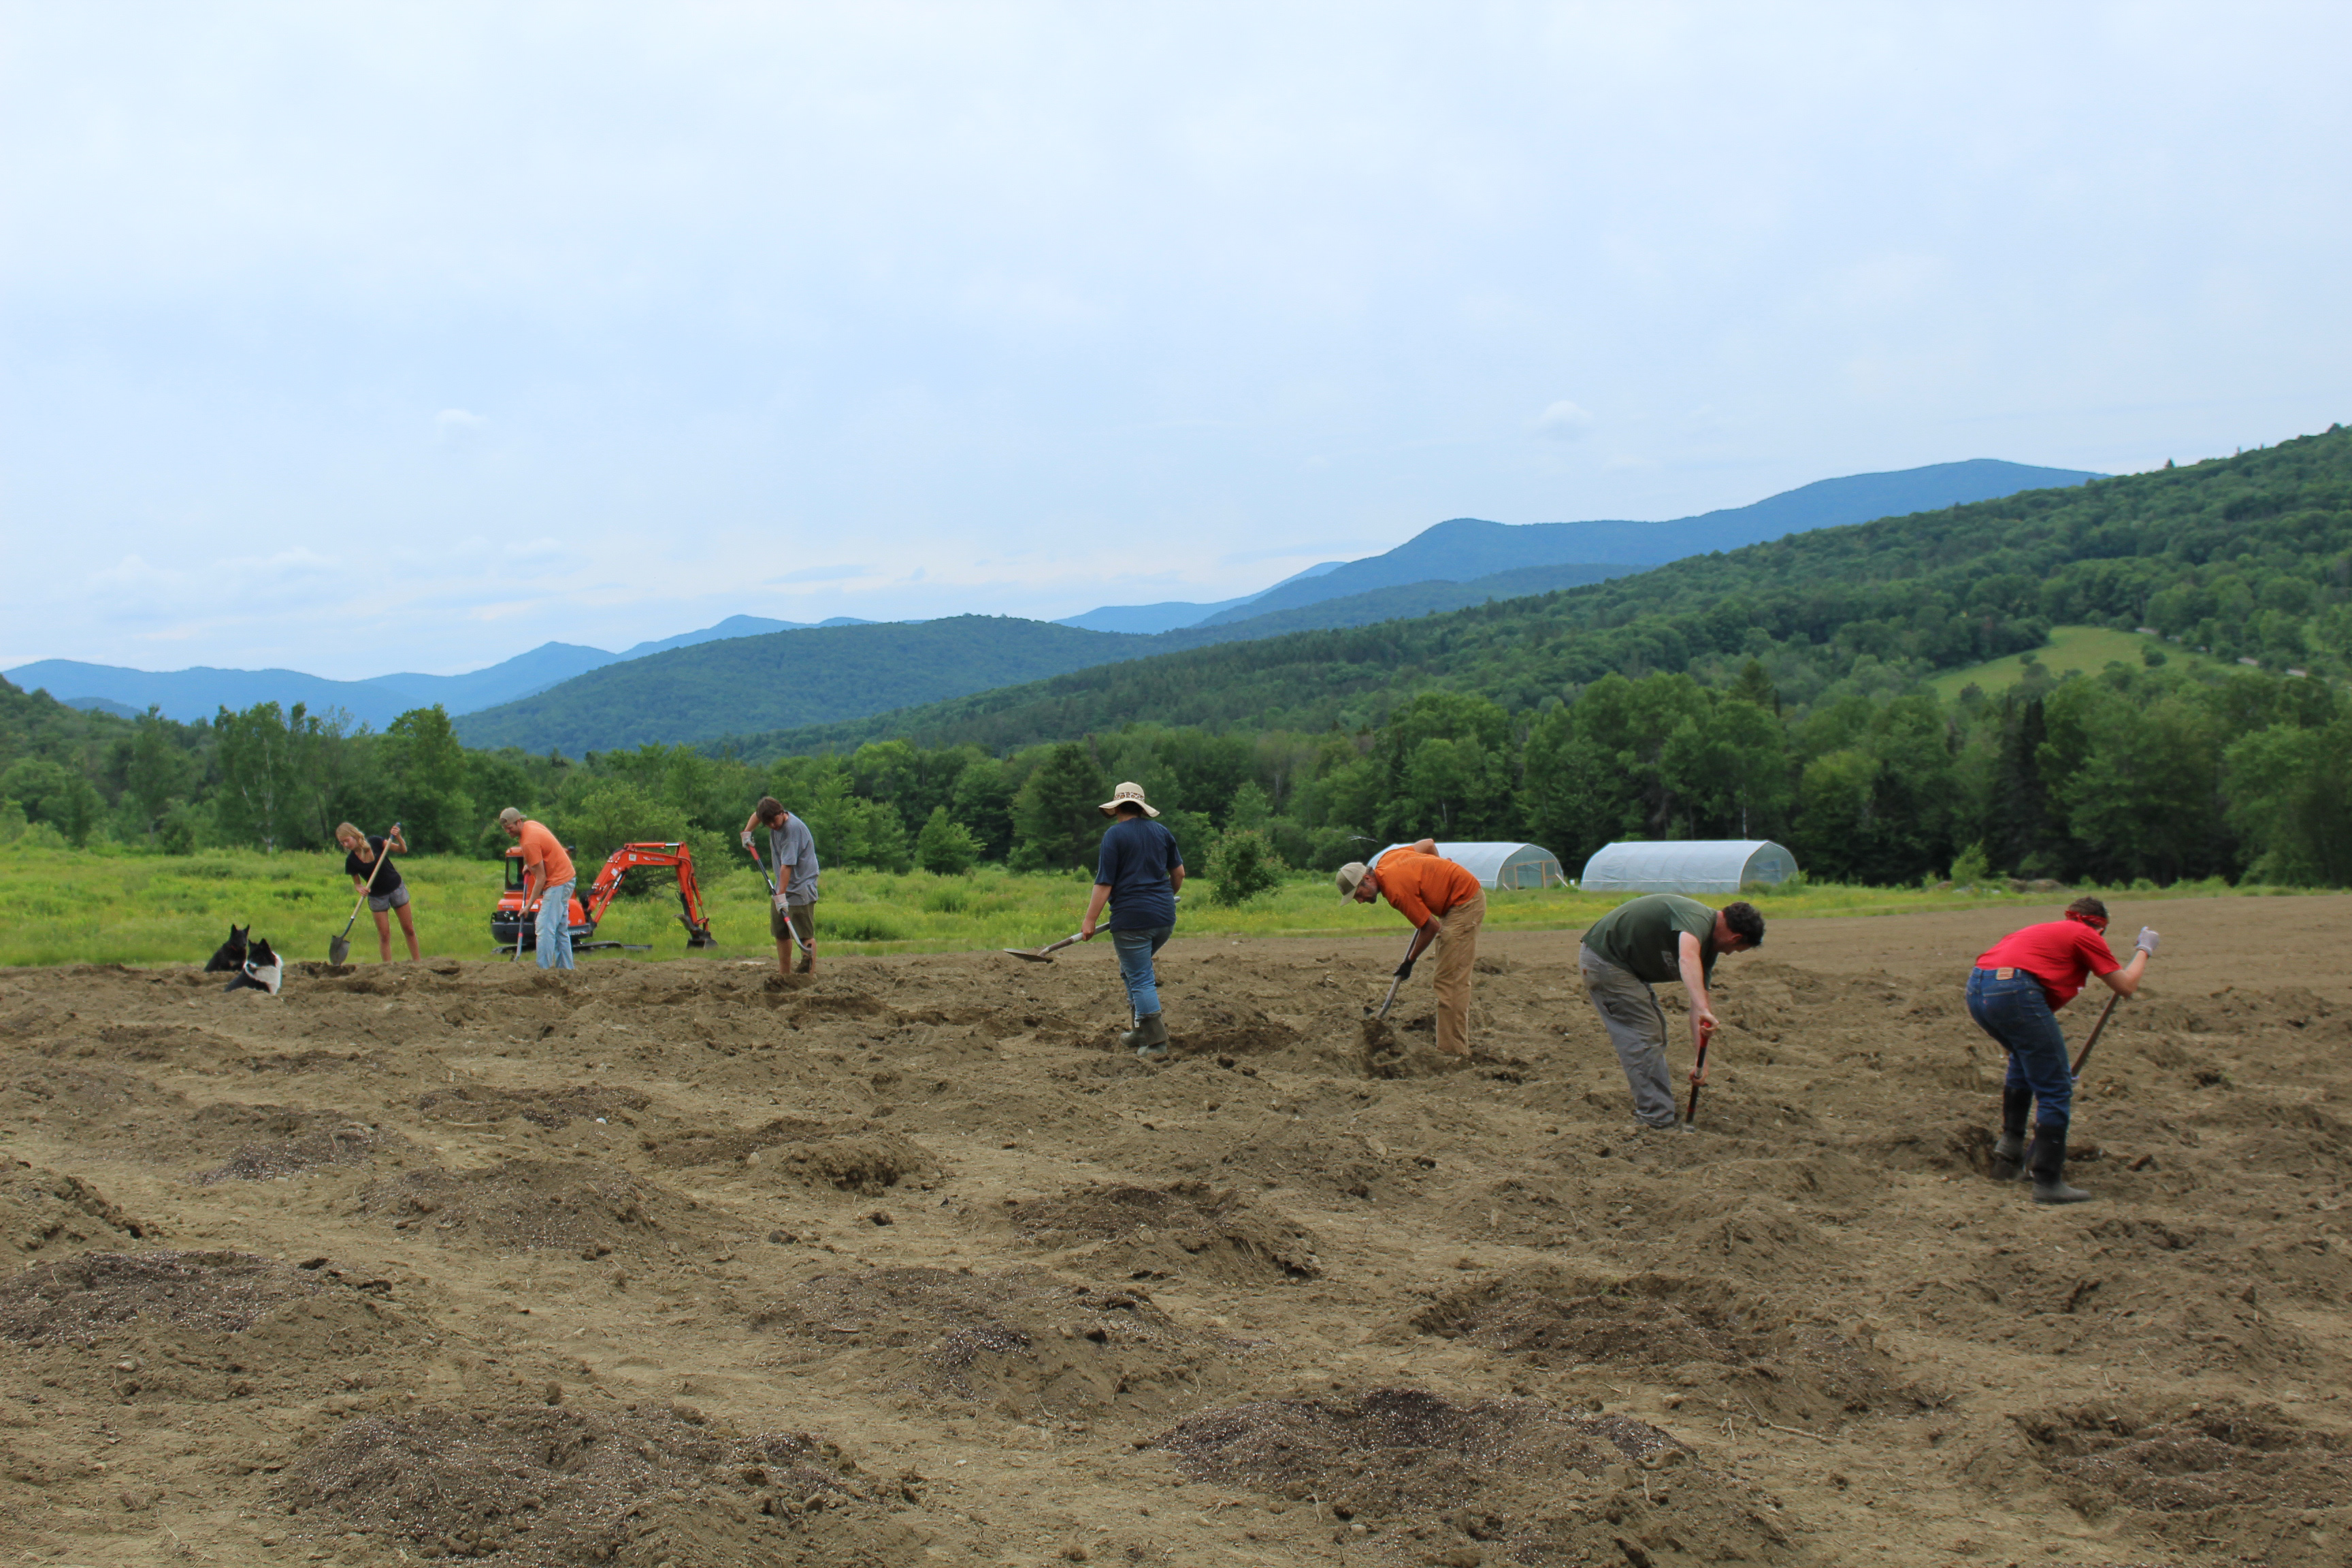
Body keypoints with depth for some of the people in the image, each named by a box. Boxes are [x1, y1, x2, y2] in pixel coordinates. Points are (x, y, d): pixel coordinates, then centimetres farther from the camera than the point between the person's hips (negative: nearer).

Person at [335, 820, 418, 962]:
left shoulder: (375, 842, -13)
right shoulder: (351, 860, -12)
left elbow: (403, 850, -8)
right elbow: (357, 883, 0)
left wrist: (398, 837, -27)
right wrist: (360, 888, -22)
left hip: (397, 888, 0)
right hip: (377, 896, 0)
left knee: (409, 929, 6)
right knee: (384, 934, -2)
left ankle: (417, 961, 17)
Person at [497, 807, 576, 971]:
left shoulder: (530, 842, -23)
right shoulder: (531, 824, 5)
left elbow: (541, 878, -21)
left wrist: (529, 904, -16)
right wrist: (530, 865, 11)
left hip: (557, 883, -11)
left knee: (545, 928, -14)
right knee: (561, 929, 13)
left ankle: (544, 969, -18)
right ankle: (565, 969, 17)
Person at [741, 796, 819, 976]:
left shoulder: (793, 828, -24)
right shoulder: (775, 820, 3)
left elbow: (787, 865, -28)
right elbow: (757, 815, 31)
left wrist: (782, 895, -30)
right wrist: (747, 832, 21)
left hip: (801, 888, -9)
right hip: (781, 887, 9)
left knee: (805, 934, -11)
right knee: (780, 932, 13)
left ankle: (810, 974, -13)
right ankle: (784, 973, 21)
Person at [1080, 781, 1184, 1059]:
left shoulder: (1115, 835, -7)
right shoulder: (1162, 832, 10)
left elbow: (1104, 883, -11)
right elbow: (1179, 873, 17)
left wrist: (1090, 920, -8)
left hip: (1131, 919, -6)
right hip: (1165, 918, 6)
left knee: (1140, 979, -1)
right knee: (1132, 969, 23)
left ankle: (1156, 1042, -3)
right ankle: (1143, 1030, 19)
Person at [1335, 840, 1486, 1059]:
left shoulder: (1396, 891, -26)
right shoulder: (1387, 859, 0)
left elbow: (1431, 927, -18)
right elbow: (1428, 843, 14)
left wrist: (1409, 961, -5)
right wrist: (1440, 873, 26)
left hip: (1464, 904, -10)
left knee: (1449, 980, -12)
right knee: (1456, 979, 15)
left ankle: (1453, 1052, -14)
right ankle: (1460, 1044, 21)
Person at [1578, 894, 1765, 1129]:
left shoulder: (1708, 945, 9)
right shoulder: (1697, 918, -22)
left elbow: (1699, 996, 10)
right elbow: (1687, 958, -44)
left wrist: (1700, 1060, 5)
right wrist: (1704, 1009, -54)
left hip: (1625, 964, 11)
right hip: (1602, 958, -11)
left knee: (1654, 1032, 19)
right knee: (1643, 1036, -9)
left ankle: (1651, 1110, 28)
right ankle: (1657, 1121, -5)